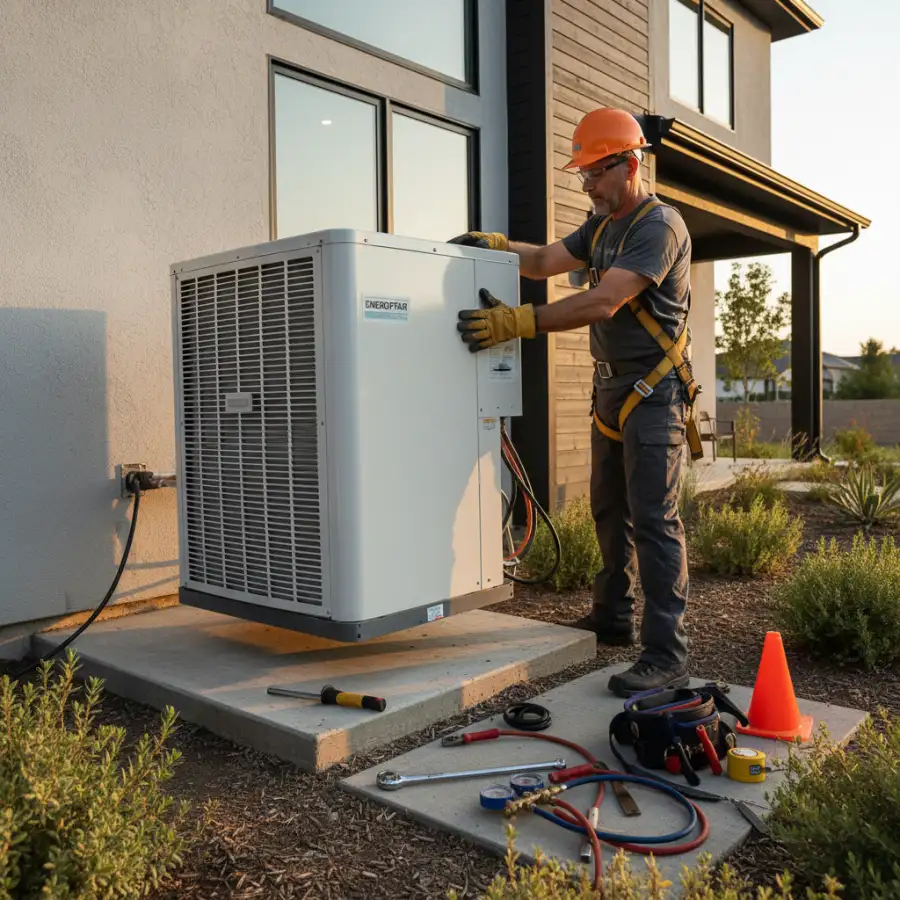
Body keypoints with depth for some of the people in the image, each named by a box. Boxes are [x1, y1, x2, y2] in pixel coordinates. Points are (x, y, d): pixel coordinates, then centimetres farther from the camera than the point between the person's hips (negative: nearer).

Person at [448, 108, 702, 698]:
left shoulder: (660, 224, -15)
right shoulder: (602, 227, 16)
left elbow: (604, 301, -26)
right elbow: (545, 261, 16)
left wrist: (520, 322, -31)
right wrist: (490, 244, -1)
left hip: (655, 393, -9)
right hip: (613, 390, 9)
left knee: (654, 518, -11)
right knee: (610, 511, 14)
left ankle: (667, 655, -7)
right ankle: (613, 619, 28)